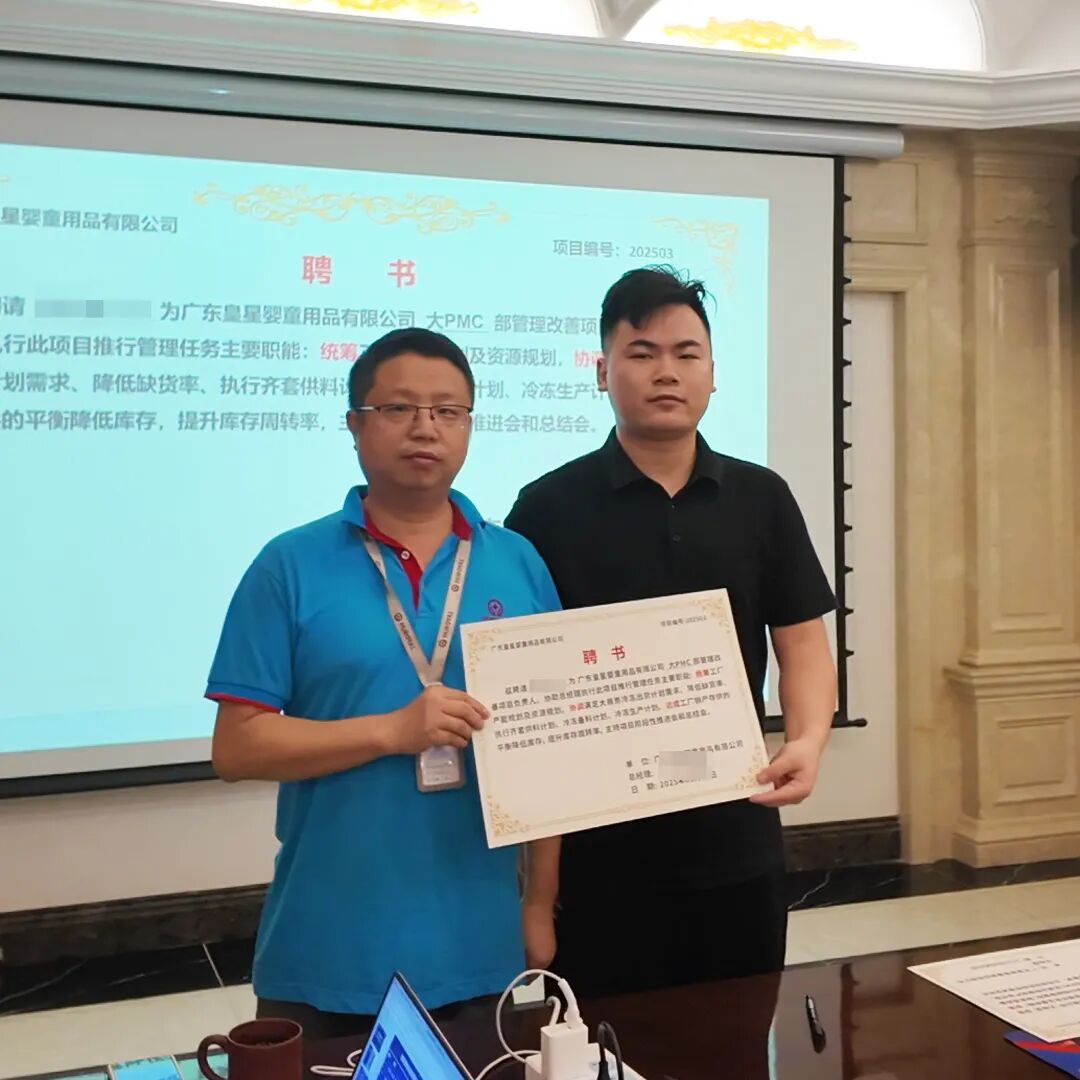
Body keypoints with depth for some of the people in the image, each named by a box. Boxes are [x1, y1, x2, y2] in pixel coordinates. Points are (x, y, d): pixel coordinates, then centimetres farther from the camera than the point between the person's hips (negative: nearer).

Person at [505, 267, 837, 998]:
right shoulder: (549, 508, -3)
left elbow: (802, 642, 4)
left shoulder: (762, 499, 6)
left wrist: (808, 740, -15)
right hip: (600, 849, -2)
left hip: (737, 841, 3)